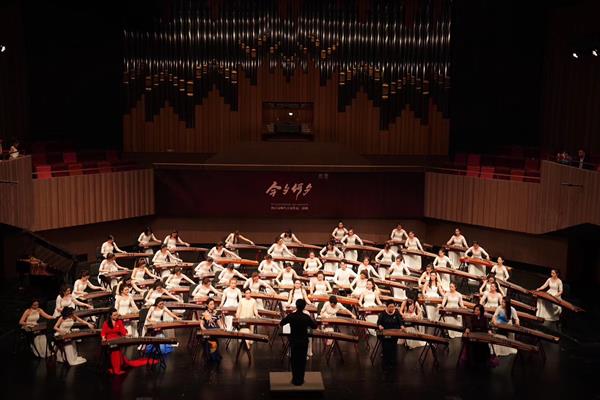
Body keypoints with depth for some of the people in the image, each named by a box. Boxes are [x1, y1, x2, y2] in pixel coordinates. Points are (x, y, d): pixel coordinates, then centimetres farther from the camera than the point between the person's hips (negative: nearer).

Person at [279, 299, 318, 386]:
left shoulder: (290, 316, -14)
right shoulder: (306, 317, -16)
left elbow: (281, 324, 1)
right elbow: (314, 326, -2)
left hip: (294, 342, 1)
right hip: (304, 342, 0)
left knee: (294, 360, 14)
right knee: (302, 361, 12)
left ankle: (295, 380, 18)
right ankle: (300, 380, 17)